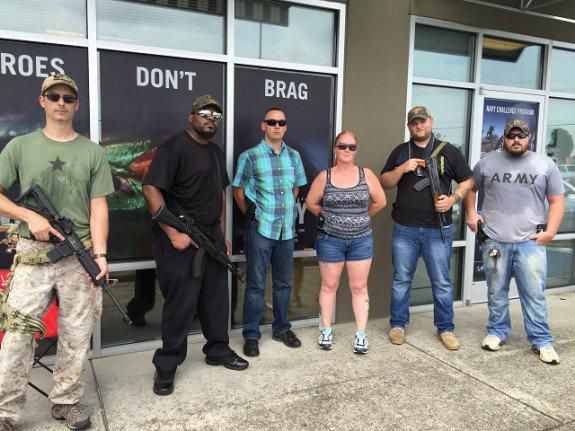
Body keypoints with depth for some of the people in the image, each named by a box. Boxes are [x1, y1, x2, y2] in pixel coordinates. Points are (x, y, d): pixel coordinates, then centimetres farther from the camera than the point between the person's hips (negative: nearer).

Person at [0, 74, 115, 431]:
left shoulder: (93, 152, 8)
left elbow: (98, 208, 3)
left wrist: (100, 254, -8)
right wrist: (30, 216, -10)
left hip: (80, 256, 1)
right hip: (33, 255, -1)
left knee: (77, 335, 8)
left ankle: (66, 401, 25)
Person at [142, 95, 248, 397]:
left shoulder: (216, 152, 17)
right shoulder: (174, 147, -10)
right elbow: (151, 189, -19)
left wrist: (222, 235, 18)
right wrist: (174, 233, -23)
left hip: (212, 238, 8)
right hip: (180, 241, -8)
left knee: (216, 298, 16)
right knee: (180, 304, -1)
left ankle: (218, 350, 34)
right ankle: (166, 366, 16)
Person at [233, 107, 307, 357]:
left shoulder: (293, 156, 10)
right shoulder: (250, 156, -3)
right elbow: (238, 191, 2)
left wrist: (286, 211, 13)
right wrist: (252, 216, -2)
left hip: (287, 229, 5)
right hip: (260, 229, -4)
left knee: (283, 282, 14)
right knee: (255, 284, 3)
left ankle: (281, 328, 30)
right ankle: (251, 335, 16)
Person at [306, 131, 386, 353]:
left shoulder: (366, 175, 1)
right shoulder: (324, 176, 0)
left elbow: (380, 201, 8)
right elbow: (311, 202, 7)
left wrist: (361, 217, 12)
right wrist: (328, 217, 10)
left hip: (361, 240, 1)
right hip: (330, 240, 0)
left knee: (359, 287, 6)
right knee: (329, 285, 8)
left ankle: (361, 334, 15)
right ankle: (326, 331, 22)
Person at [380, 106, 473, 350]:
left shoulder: (449, 152, 7)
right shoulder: (400, 152, 11)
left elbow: (468, 181, 10)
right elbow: (384, 182, 8)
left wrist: (453, 199, -8)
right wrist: (402, 169, -10)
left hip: (438, 229, -1)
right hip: (404, 229, 1)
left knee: (441, 282, 5)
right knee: (401, 279, 8)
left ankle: (445, 328, 20)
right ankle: (398, 324, 23)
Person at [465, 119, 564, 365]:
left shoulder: (545, 165, 8)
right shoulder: (487, 163, 9)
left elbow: (557, 201, 8)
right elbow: (470, 188, 21)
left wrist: (550, 231, -3)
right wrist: (471, 212, 6)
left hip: (531, 242, -1)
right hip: (494, 241, 1)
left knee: (534, 294, 1)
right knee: (496, 292, 10)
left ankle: (541, 341, 14)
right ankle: (497, 331, 27)